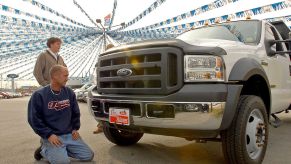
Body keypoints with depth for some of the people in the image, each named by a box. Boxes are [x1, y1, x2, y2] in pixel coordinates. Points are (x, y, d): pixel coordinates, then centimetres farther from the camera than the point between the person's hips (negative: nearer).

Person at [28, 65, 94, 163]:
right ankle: (45, 150, 6)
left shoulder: (69, 93, 6)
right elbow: (34, 119, -9)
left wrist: (75, 128, 5)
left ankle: (63, 150, 16)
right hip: (53, 136, -5)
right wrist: (49, 134, -16)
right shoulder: (39, 95, -9)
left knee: (89, 156, -2)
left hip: (70, 134, 5)